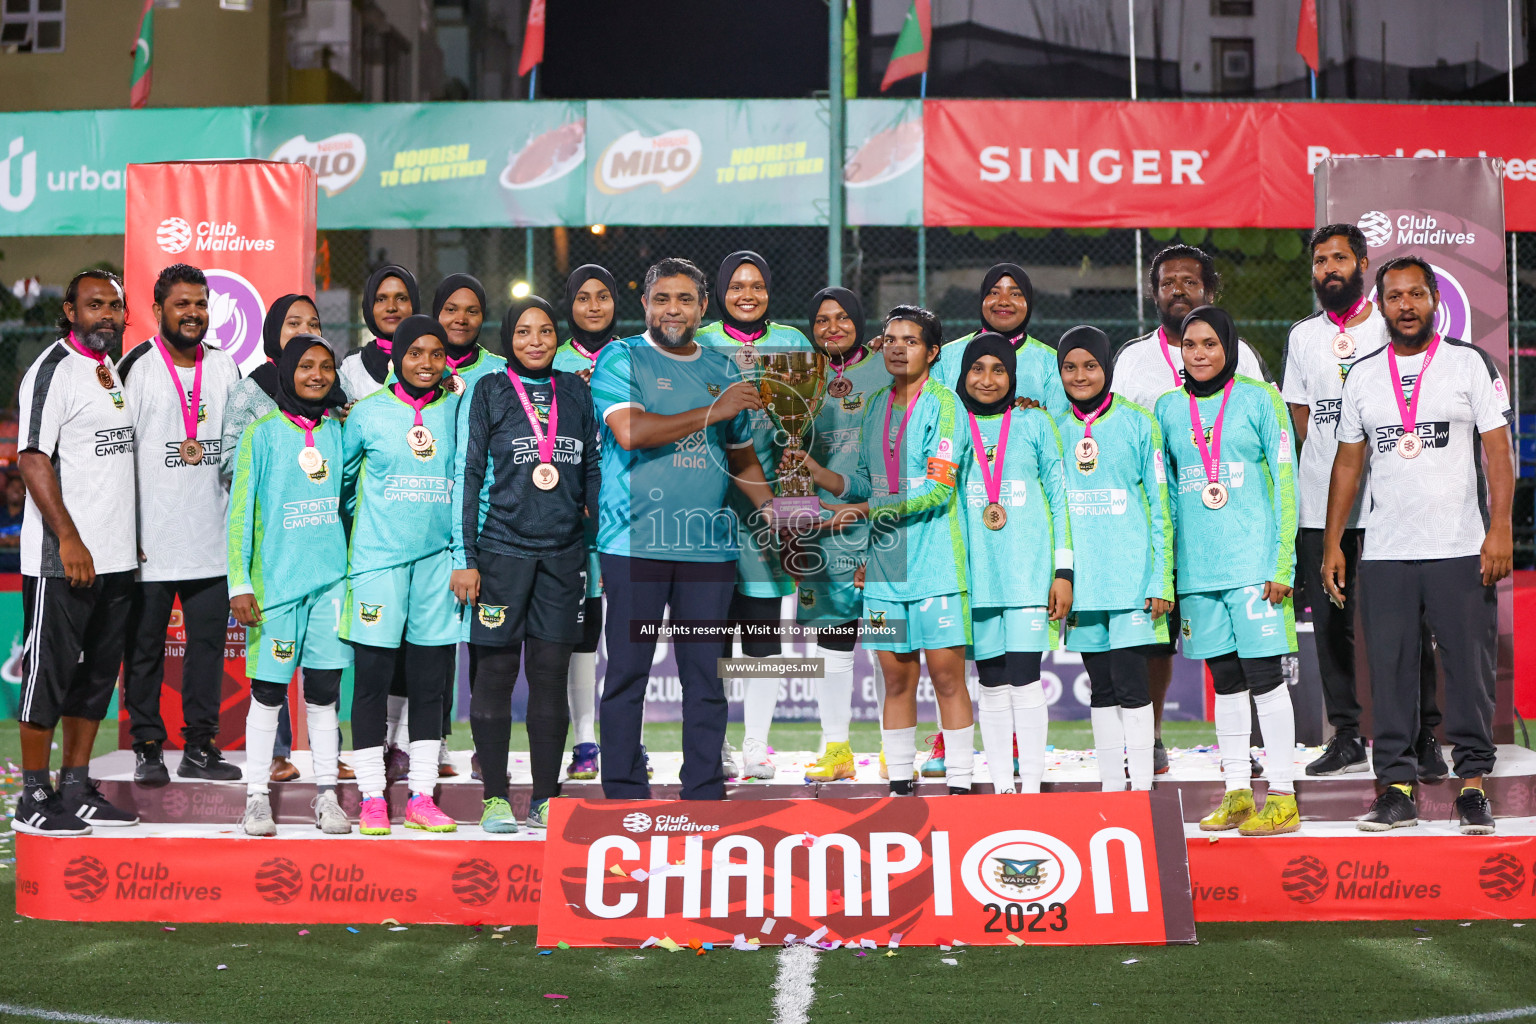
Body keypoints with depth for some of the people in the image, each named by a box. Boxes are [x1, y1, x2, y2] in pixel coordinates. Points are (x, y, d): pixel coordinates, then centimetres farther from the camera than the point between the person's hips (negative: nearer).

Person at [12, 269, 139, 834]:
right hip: (61, 559, -8)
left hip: (115, 557, 8)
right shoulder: (53, 369, -10)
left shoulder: (114, 371, 16)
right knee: (49, 674, -2)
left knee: (98, 673, 12)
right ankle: (34, 799, 5)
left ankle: (77, 789, 20)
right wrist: (69, 540, -21)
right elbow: (33, 460, -16)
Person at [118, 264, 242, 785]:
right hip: (149, 541, -4)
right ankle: (147, 747, 12)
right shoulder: (137, 366, -3)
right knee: (145, 647, 3)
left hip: (213, 537, 4)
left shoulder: (225, 366, 9)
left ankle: (200, 746, 15)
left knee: (209, 641, 7)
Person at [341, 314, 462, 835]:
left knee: (431, 680, 5)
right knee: (372, 678, -3)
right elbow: (342, 479, 14)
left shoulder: (457, 410, 7)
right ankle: (371, 798, 5)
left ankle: (421, 797, 12)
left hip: (438, 558, 2)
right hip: (378, 558, -2)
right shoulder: (368, 412, 2)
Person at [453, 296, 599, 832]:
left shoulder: (575, 391, 11)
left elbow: (592, 471, 16)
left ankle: (545, 798, 11)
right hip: (502, 547, -3)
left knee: (551, 672, 4)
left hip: (564, 551, 3)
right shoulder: (489, 391, 2)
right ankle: (495, 797, 7)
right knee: (496, 672, -1)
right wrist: (465, 557, -6)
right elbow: (469, 473, -1)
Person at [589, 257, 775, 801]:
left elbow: (740, 453, 24)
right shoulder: (621, 359, 2)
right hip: (634, 542, -4)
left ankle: (705, 794, 12)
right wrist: (711, 412, -13)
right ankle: (625, 796, 7)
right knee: (628, 670, -1)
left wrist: (766, 505, 8)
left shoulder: (722, 369, 17)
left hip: (708, 544, 4)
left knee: (705, 672, 5)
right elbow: (629, 432, -15)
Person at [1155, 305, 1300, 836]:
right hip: (1196, 567, 4)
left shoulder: (1259, 399, 1)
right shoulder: (1168, 408, 12)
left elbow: (1285, 484, -1)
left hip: (1253, 561, -4)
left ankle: (1282, 798, 0)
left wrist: (1281, 565, -7)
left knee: (1263, 674, -6)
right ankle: (1237, 794, 15)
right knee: (1224, 679, 9)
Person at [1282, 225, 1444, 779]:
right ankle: (1346, 737, 13)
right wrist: (1333, 465, 4)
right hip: (1320, 502, 3)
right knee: (1331, 624, 5)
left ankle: (1423, 737, 3)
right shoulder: (1303, 336, 15)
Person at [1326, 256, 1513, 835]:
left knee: (1470, 667, -1)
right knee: (1388, 669, 2)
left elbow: (1498, 451, -2)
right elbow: (1348, 463, 15)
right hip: (1385, 552, 3)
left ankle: (1472, 786, 8)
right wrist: (1332, 542, 8)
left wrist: (1500, 528, -13)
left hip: (1461, 549, -3)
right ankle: (1395, 788, 8)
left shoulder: (1470, 364, 3)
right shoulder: (1362, 376, 12)